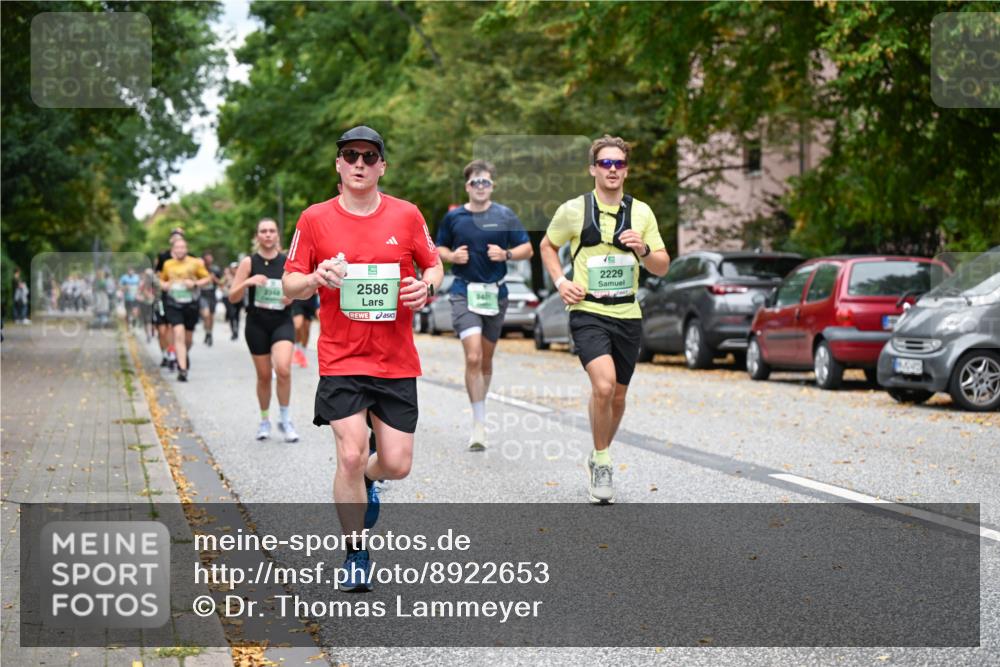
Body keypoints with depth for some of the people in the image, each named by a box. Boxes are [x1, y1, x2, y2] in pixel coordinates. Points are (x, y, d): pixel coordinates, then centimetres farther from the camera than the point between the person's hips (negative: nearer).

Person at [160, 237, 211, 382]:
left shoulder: (195, 263, -1)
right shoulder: (167, 264, 4)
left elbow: (207, 278, 3)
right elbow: (162, 279, 19)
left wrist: (195, 284, -14)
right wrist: (163, 285, -3)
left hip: (191, 304, 1)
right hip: (173, 304, -1)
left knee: (188, 337, 13)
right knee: (179, 334, -17)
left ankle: (185, 355, 47)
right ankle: (182, 369, -20)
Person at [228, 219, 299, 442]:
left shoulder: (288, 262, 1)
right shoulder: (249, 262, -2)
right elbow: (232, 297, -3)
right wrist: (248, 282, -21)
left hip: (282, 321, 0)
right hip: (257, 324, 0)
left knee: (283, 369, -20)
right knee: (264, 375, 7)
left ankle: (285, 420, -4)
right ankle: (265, 421, 27)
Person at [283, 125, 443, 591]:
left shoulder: (407, 215, 2)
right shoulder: (315, 218, 0)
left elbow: (434, 267, 14)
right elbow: (290, 286, 4)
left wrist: (427, 287, -9)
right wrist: (316, 278, -17)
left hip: (397, 361, 2)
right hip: (341, 360, -2)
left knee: (397, 464, 1)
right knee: (350, 454, -13)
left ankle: (365, 479, 40)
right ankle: (355, 555, 7)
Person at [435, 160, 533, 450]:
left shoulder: (505, 215, 2)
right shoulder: (453, 217, 3)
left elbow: (527, 249, 6)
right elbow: (439, 248, 16)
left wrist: (506, 254, -13)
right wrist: (452, 256, -6)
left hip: (495, 292, 2)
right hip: (464, 292, -2)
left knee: (486, 359, 13)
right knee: (473, 358, -15)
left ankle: (480, 412, 33)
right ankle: (479, 424, -12)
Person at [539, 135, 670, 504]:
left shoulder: (641, 212, 6)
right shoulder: (573, 210, -1)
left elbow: (662, 267, 10)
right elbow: (548, 246, 15)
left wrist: (644, 250, -11)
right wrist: (560, 281, 0)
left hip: (627, 314, 4)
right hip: (588, 311, -4)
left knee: (617, 396, 11)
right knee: (603, 385, -23)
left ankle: (600, 456, 36)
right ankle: (602, 462, -4)